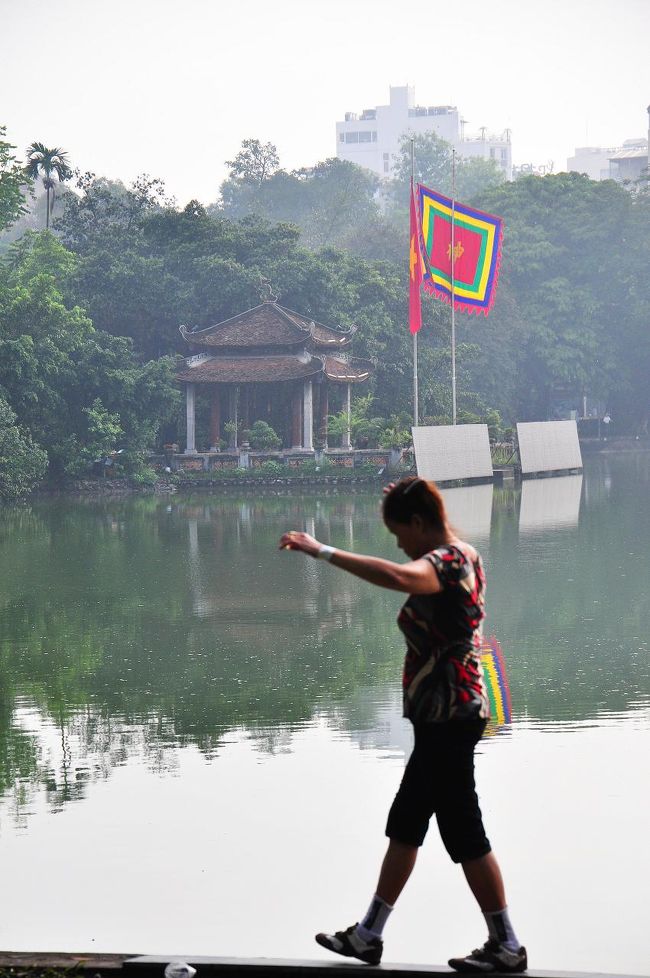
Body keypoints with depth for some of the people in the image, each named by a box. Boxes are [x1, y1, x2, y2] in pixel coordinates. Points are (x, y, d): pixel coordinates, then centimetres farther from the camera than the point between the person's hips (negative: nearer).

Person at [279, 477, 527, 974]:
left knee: (463, 830, -2)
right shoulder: (463, 556, 12)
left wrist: (322, 551, -41)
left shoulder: (447, 561, -19)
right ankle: (368, 935, 24)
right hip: (445, 715, 11)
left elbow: (398, 577, -42)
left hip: (447, 716, -11)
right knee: (404, 823, 15)